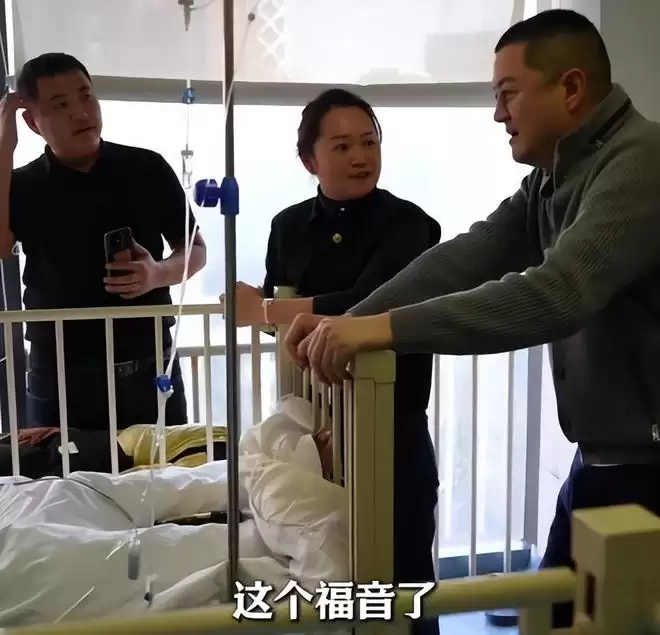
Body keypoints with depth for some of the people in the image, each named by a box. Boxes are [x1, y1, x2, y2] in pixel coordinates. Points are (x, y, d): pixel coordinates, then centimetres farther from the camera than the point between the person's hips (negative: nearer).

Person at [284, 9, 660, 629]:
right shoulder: (551, 178, 10)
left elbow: (554, 295, -33)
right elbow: (463, 257, -1)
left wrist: (385, 327, -36)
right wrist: (349, 322, -12)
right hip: (598, 461, 8)